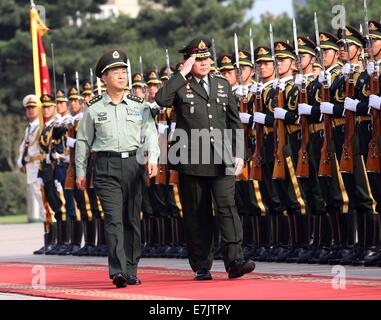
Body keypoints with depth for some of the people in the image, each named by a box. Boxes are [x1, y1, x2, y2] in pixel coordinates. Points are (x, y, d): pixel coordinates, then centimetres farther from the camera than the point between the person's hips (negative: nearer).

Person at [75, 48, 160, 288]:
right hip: (107, 167, -2)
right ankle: (118, 271, -22)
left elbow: (150, 134, 2)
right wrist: (80, 172, 12)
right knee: (114, 218, -14)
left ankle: (131, 271, 16)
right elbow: (83, 141, 12)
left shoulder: (139, 106, 9)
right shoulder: (94, 109, 6)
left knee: (133, 219, 7)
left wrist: (153, 159, -15)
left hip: (134, 164, 2)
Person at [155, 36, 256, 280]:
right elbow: (161, 99, -19)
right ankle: (201, 266, 9)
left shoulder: (223, 85, 15)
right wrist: (183, 74, -13)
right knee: (197, 215, 3)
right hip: (192, 160, -2)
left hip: (222, 160, 2)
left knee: (228, 206, -12)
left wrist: (239, 154, 8)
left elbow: (235, 122, 16)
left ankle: (235, 260, -17)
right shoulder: (180, 86, 3)